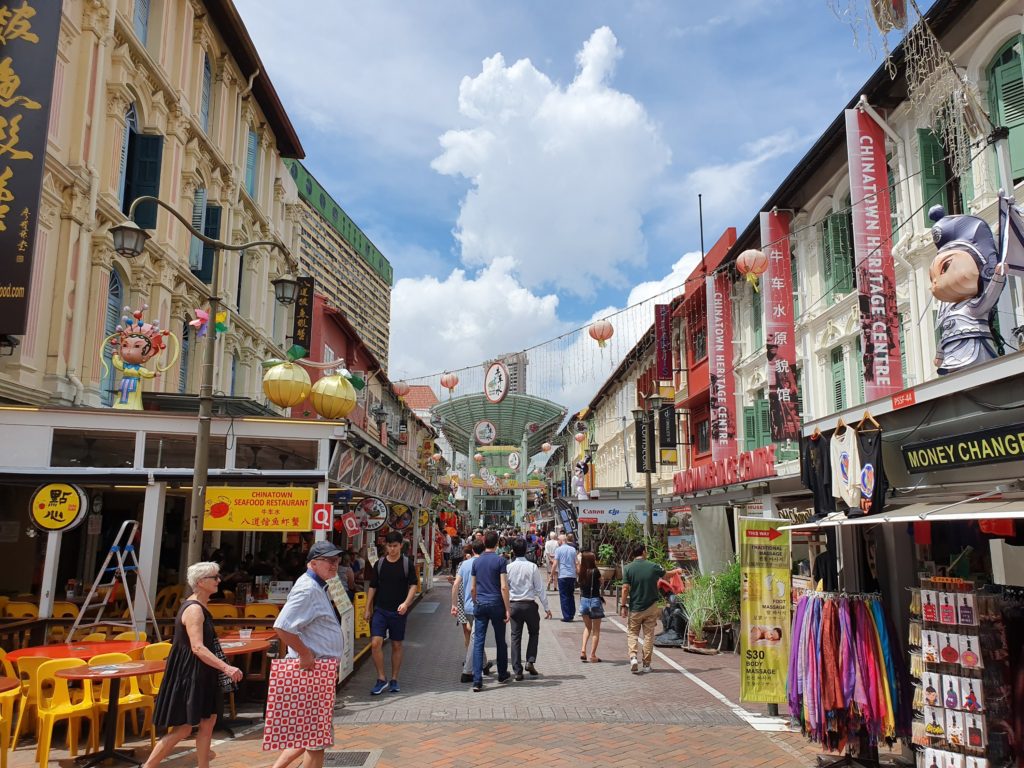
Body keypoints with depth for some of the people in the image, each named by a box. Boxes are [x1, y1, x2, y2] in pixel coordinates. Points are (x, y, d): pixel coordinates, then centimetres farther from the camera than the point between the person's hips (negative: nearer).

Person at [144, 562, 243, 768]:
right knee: (183, 728, -1)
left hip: (198, 674, 10)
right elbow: (198, 648, -30)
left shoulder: (199, 607, 10)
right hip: (187, 673, -10)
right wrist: (226, 668, -36)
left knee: (208, 720, 10)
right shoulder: (194, 609, -21)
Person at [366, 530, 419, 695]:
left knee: (397, 645, 8)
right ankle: (381, 679, 3)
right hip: (380, 609, 1)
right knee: (375, 643, -10)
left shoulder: (407, 563, -2)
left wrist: (406, 603, -19)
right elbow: (372, 587, 10)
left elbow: (413, 585, -4)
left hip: (399, 611, -1)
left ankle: (394, 680, 21)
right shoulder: (379, 564, 5)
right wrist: (368, 609, 8)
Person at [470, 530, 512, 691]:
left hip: (480, 605, 3)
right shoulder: (500, 560, -7)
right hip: (496, 605, -3)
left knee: (478, 642, 1)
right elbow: (504, 587, -11)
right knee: (500, 641, 13)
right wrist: (507, 608, -7)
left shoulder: (476, 561, 6)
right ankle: (502, 674, 27)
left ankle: (477, 680, -5)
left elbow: (473, 588, 10)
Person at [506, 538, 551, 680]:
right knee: (534, 633, 19)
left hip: (513, 605, 1)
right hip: (529, 604, -1)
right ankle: (530, 661, 4)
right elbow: (540, 588, -6)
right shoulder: (532, 567, -8)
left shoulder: (508, 567, -3)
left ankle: (517, 670, 7)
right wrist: (546, 607, 0)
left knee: (516, 636, 8)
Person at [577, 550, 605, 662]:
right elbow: (600, 583, 2)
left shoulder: (582, 572, -2)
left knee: (587, 627, 23)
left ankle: (583, 650, 6)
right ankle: (593, 655, 9)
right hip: (595, 600, -5)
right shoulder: (595, 571, -15)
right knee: (596, 630, 9)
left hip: (583, 601, 5)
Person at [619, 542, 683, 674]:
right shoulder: (653, 567, -4)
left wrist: (623, 605, -3)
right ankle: (646, 664, 15)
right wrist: (677, 570, 36)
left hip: (634, 608, -1)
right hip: (651, 607, 1)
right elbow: (667, 574, 15)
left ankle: (633, 657, -12)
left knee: (632, 633, 10)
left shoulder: (628, 568, -9)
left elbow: (625, 589, -12)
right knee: (649, 635, 10)